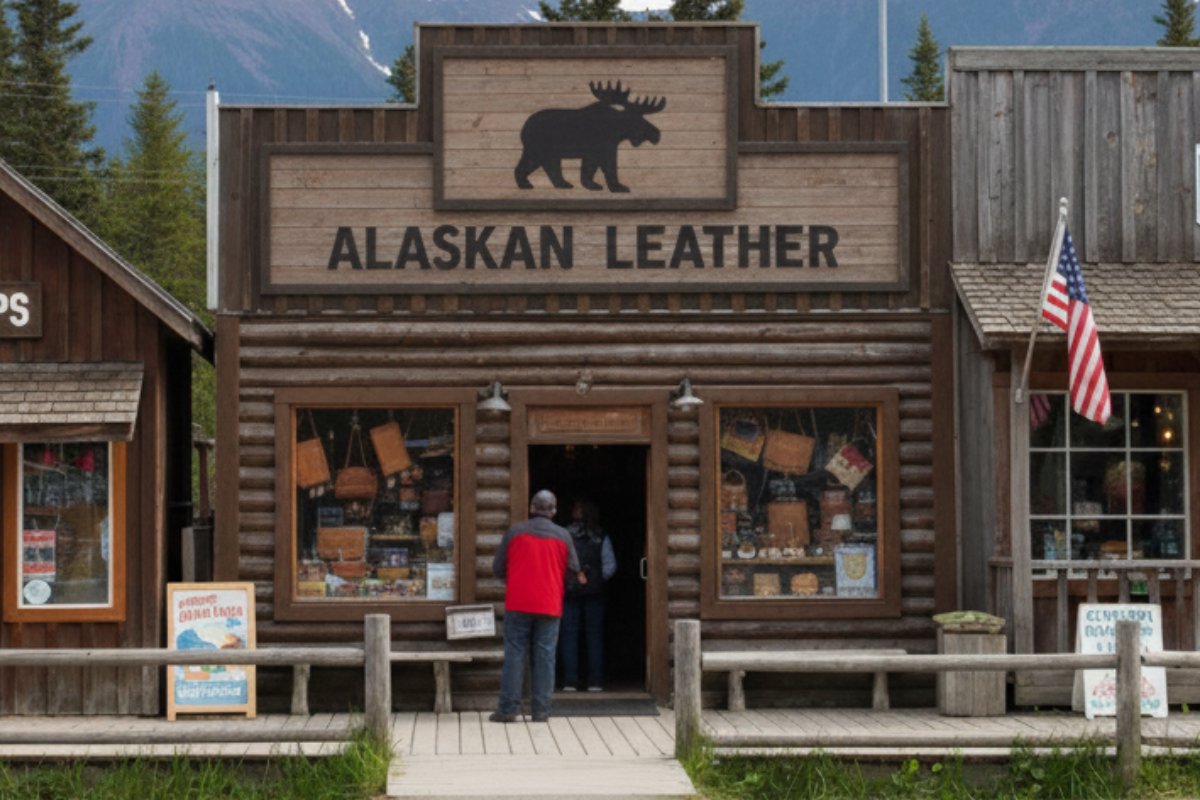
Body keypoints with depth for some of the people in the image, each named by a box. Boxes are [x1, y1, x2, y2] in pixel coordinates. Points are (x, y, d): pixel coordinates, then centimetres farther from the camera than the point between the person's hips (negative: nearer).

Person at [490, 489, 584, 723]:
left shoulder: (515, 532, 0)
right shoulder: (563, 536, 3)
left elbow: (498, 568, 3)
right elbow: (575, 570, 10)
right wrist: (580, 577, 33)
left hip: (518, 605, -1)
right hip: (549, 606, 1)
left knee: (514, 654, 1)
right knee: (545, 657, 4)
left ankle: (508, 708, -2)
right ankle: (541, 710, 2)